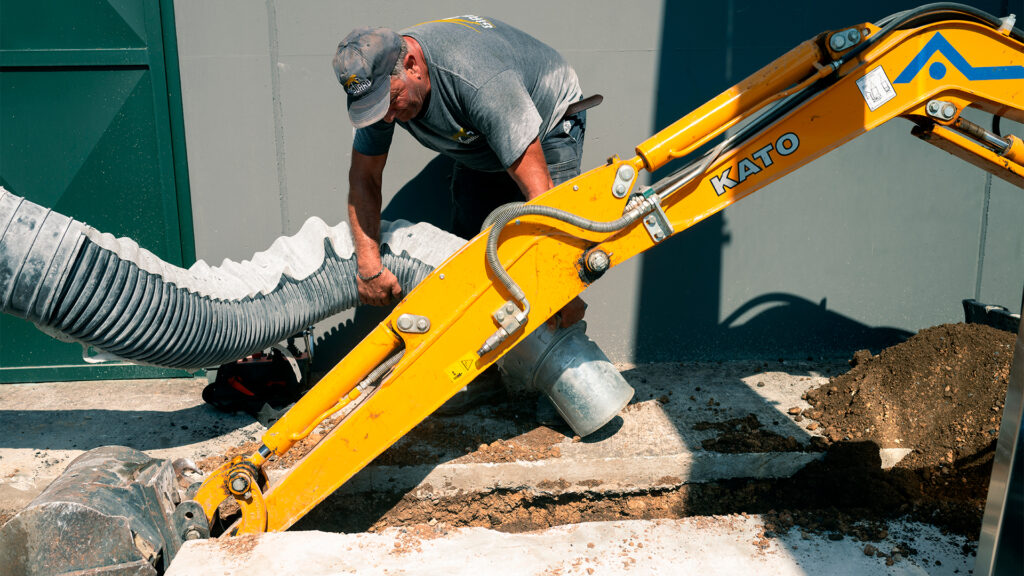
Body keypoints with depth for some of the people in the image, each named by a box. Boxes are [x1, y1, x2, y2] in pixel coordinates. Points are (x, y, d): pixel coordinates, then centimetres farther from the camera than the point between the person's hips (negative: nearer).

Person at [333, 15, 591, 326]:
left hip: (549, 126, -6)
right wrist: (368, 266, -24)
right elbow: (364, 177, -15)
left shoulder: (482, 82, -44)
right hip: (479, 146, 6)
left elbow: (539, 191, -44)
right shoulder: (378, 84, -24)